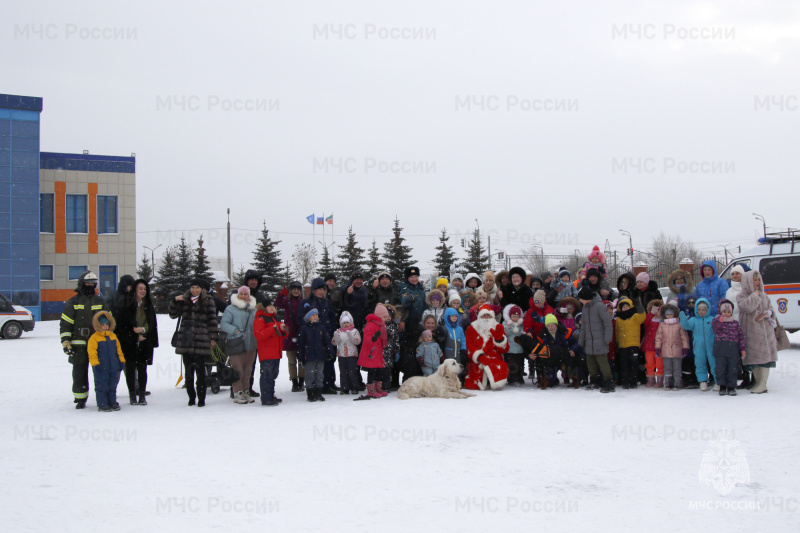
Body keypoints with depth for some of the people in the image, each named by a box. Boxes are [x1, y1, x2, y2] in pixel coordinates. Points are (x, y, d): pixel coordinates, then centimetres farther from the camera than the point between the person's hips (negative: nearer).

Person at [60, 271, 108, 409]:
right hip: (79, 345, -2)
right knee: (79, 372, 2)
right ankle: (80, 399, 11)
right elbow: (65, 324, 2)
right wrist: (65, 342, -6)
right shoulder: (73, 303, 3)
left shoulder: (100, 302, 12)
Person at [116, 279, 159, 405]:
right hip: (129, 343, -3)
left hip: (144, 342, 3)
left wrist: (143, 329, -10)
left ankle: (142, 395, 9)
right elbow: (122, 325, -4)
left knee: (142, 369, 4)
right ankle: (132, 396, 8)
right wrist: (136, 336, -7)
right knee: (130, 369, 0)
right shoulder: (126, 305, -4)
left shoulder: (149, 306, 10)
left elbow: (152, 324, 10)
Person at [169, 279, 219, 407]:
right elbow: (173, 315, 16)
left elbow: (212, 319, 3)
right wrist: (175, 301, 0)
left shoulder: (208, 300, 5)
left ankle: (201, 398, 0)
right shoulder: (184, 299, 14)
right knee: (188, 370, 5)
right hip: (185, 340, 3)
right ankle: (191, 397, 14)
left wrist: (213, 338, -2)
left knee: (200, 370, -5)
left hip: (201, 340, -3)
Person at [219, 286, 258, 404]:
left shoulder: (254, 309, 15)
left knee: (247, 369, 9)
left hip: (250, 344, 5)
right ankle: (237, 394, -2)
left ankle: (245, 392, 19)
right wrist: (236, 331, -17)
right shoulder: (231, 309, -2)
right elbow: (223, 324, -8)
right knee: (238, 369, -9)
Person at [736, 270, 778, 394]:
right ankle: (758, 382, 14)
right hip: (750, 331, -2)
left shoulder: (763, 295, 12)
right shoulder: (741, 296, -1)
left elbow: (771, 308, 13)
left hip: (765, 329, 2)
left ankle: (763, 384, -4)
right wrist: (755, 295, -8)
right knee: (753, 356, 1)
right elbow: (747, 307, -20)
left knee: (765, 356, -4)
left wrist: (766, 314, -8)